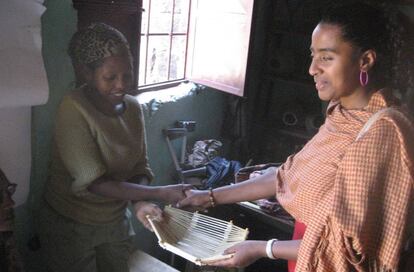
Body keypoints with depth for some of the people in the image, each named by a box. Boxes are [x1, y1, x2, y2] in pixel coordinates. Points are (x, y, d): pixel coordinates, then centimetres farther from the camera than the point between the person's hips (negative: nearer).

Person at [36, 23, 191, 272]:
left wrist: (140, 201, -20)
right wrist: (159, 193, -29)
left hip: (116, 221, 6)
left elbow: (140, 166, 0)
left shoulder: (133, 107, -5)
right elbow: (93, 182, -27)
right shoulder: (73, 110, -24)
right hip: (70, 226, -5)